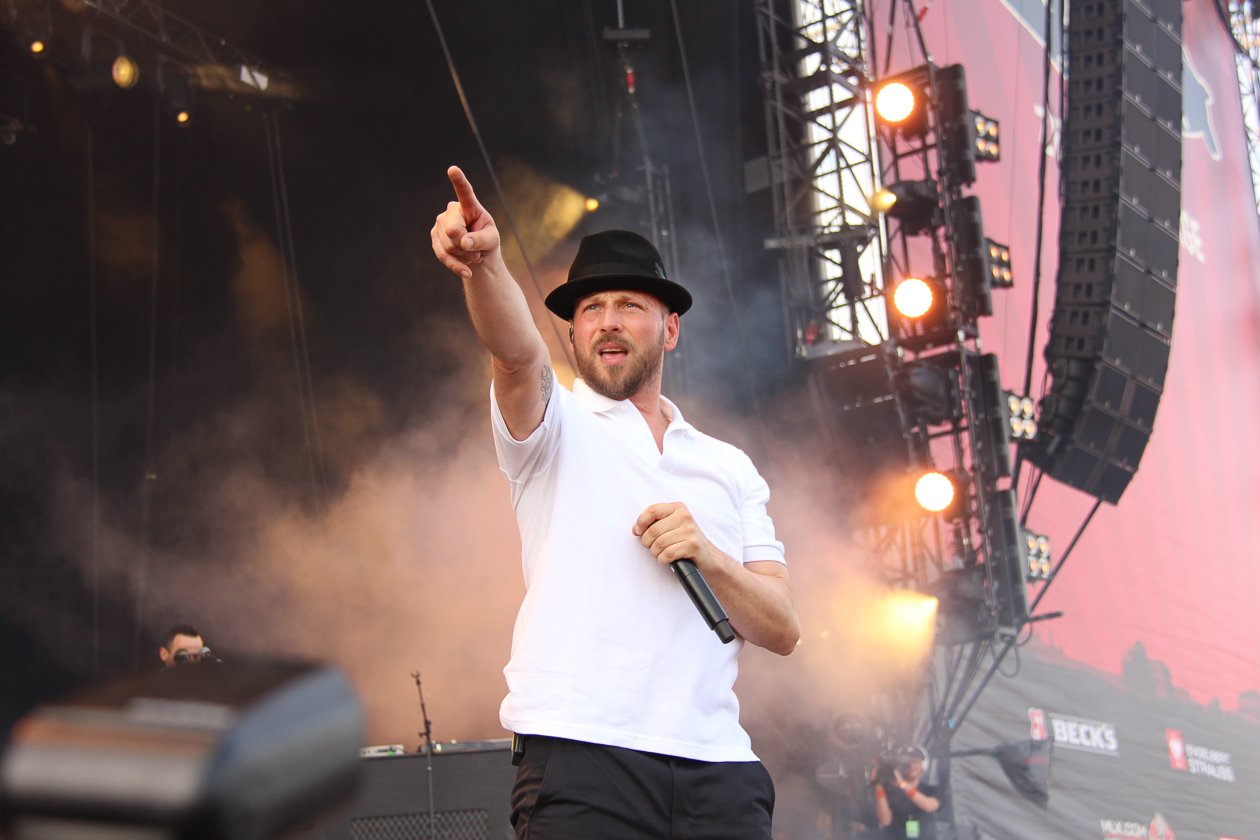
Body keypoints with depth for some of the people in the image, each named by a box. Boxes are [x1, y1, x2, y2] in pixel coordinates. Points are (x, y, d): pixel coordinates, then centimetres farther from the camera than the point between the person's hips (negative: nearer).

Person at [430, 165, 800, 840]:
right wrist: (484, 262, -33)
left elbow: (782, 630, 11)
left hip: (716, 768, 3)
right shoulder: (556, 425, 10)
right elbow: (516, 352, -14)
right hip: (580, 758, -3)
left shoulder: (730, 469, 18)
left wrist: (708, 556, -7)